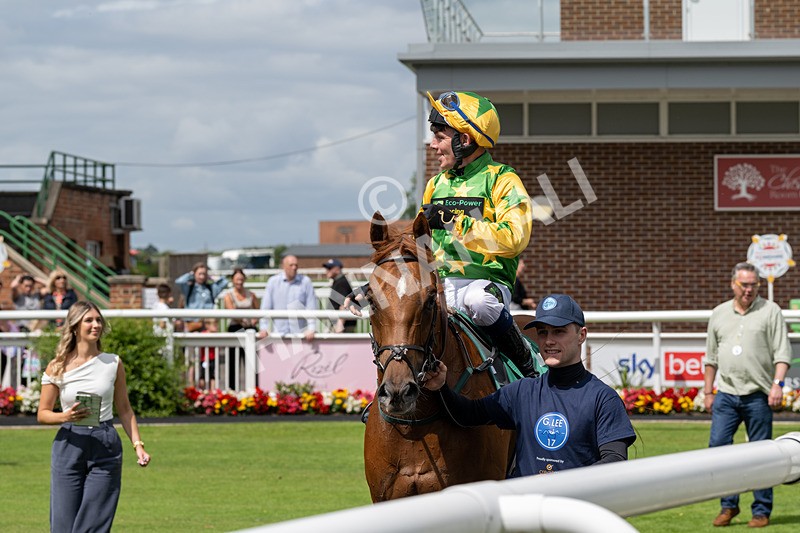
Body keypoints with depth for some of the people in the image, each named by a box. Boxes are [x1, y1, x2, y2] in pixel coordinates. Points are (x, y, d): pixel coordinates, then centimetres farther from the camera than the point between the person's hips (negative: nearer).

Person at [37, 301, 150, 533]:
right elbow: (42, 414, 4)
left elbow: (124, 409, 13)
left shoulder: (113, 363, 5)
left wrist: (138, 444, 3)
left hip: (106, 446, 0)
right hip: (69, 445, 0)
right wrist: (65, 417, -16)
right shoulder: (58, 367, 1)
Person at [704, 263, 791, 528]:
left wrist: (778, 384, -15)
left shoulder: (770, 311, 2)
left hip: (758, 395, -3)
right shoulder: (719, 314, 13)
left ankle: (761, 511, 6)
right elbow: (711, 357, 18)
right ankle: (729, 505, 6)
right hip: (726, 394, 3)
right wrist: (708, 392, 14)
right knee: (718, 444, -5)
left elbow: (782, 352, -3)